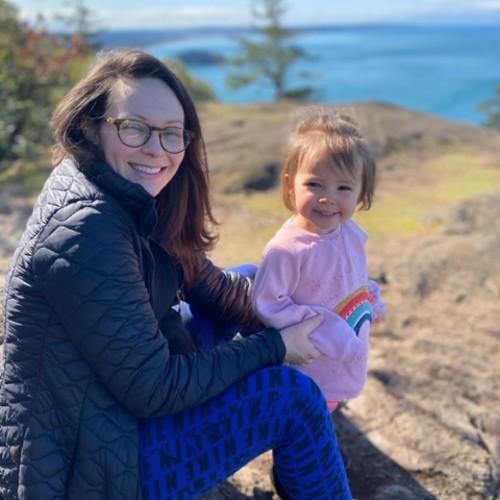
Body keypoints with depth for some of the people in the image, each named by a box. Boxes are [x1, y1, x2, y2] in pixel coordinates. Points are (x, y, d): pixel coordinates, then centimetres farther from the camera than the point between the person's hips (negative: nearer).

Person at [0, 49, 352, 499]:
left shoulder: (130, 199, -2)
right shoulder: (86, 230, -31)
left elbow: (207, 285, 7)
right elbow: (153, 389, -26)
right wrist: (275, 346, -17)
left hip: (117, 392, 10)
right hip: (79, 462, -9)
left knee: (247, 280, 15)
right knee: (293, 396, -11)